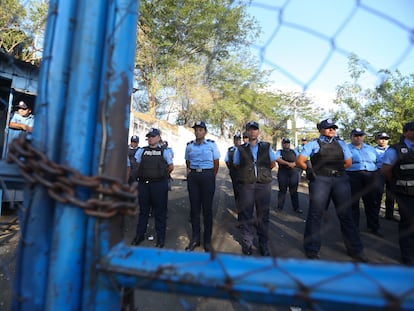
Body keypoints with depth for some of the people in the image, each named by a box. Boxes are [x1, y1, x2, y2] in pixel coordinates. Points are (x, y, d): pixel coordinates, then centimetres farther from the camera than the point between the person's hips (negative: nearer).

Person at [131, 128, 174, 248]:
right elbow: (138, 164, 18)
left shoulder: (164, 151, 1)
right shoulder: (141, 151, 8)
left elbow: (171, 167, 8)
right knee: (143, 210, 13)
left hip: (159, 184, -2)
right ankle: (140, 235, 27)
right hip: (143, 183, 3)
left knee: (160, 211, 5)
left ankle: (161, 237, 17)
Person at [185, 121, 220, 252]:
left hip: (207, 176, -3)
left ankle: (207, 240, 12)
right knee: (194, 208, 6)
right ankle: (195, 238, 18)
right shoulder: (189, 145, 10)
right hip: (193, 177, 3)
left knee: (207, 208, 2)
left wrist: (211, 178, 4)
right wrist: (189, 172, 8)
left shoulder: (212, 144, 1)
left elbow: (216, 164, 3)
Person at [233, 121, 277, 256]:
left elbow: (272, 164, 16)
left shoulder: (266, 147, 8)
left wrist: (262, 171, 12)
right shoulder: (240, 149, 7)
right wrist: (248, 172, 10)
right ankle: (247, 243, 19)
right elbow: (236, 165, 14)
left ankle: (263, 244, 21)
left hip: (264, 184, 1)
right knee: (246, 215, 4)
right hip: (246, 185, 0)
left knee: (263, 215, 7)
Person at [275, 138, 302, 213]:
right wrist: (288, 163, -21)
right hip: (283, 173, -3)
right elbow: (277, 159, -14)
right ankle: (279, 207, 13)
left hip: (294, 172, 3)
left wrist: (294, 164, -7)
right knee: (282, 190, 3)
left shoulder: (293, 152, 17)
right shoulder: (279, 152, 5)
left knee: (294, 191, 7)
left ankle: (296, 208, 16)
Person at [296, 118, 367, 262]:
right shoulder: (313, 144, 5)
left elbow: (348, 162, 18)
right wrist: (312, 171, 2)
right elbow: (299, 161, -1)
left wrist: (336, 170, 11)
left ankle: (355, 250, 25)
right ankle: (312, 250, 13)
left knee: (346, 215, 10)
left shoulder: (341, 144, 16)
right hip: (320, 180, -3)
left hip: (341, 180, 4)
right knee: (315, 215, 0)